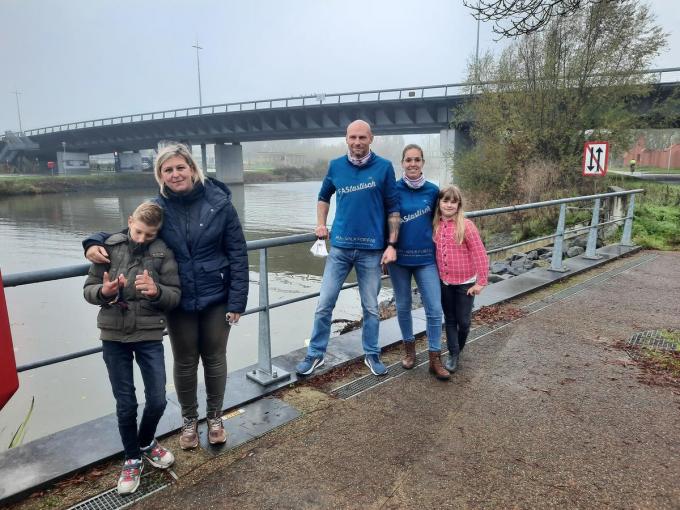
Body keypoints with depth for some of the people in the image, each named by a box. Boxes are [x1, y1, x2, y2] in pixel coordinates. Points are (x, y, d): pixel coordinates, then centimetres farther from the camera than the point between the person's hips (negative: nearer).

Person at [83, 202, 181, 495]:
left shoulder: (163, 253, -6)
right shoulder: (109, 248, -3)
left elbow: (175, 296, -7)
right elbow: (88, 290, 1)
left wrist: (156, 292, -27)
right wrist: (103, 291, -21)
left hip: (149, 336, 0)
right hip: (114, 337, 1)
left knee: (157, 400, 5)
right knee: (125, 405, 9)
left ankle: (146, 443, 37)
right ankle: (132, 458, 32)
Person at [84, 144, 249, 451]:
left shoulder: (219, 203, -10)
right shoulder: (157, 208, -5)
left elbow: (238, 254, -8)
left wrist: (237, 301, -11)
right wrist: (96, 243, -14)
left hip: (216, 298, -1)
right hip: (179, 301, 1)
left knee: (214, 359, 14)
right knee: (185, 362, 15)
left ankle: (215, 417, 37)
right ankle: (189, 420, 38)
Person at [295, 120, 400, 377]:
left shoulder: (384, 167, -3)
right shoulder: (336, 166, 4)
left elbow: (393, 208, -1)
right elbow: (324, 196, 21)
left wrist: (391, 244, -6)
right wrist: (321, 224, 8)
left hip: (372, 250, -2)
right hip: (339, 247, 2)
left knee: (370, 307, 10)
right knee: (324, 304, 5)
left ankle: (372, 355, 28)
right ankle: (315, 354, 21)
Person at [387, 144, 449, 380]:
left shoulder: (433, 190, 1)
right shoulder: (393, 189, -4)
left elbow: (436, 221, 12)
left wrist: (437, 248, 13)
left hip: (426, 258, 1)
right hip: (399, 257, 0)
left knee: (434, 309, -2)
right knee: (403, 306, 12)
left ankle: (435, 359, 11)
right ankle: (409, 348, 32)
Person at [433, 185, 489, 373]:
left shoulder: (466, 225, -15)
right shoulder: (436, 226, -1)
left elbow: (480, 254, -14)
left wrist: (481, 281, -13)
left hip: (465, 283, -4)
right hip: (444, 282, 4)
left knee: (463, 321, 9)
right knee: (449, 320, 12)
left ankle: (458, 349, 33)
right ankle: (453, 354, 24)